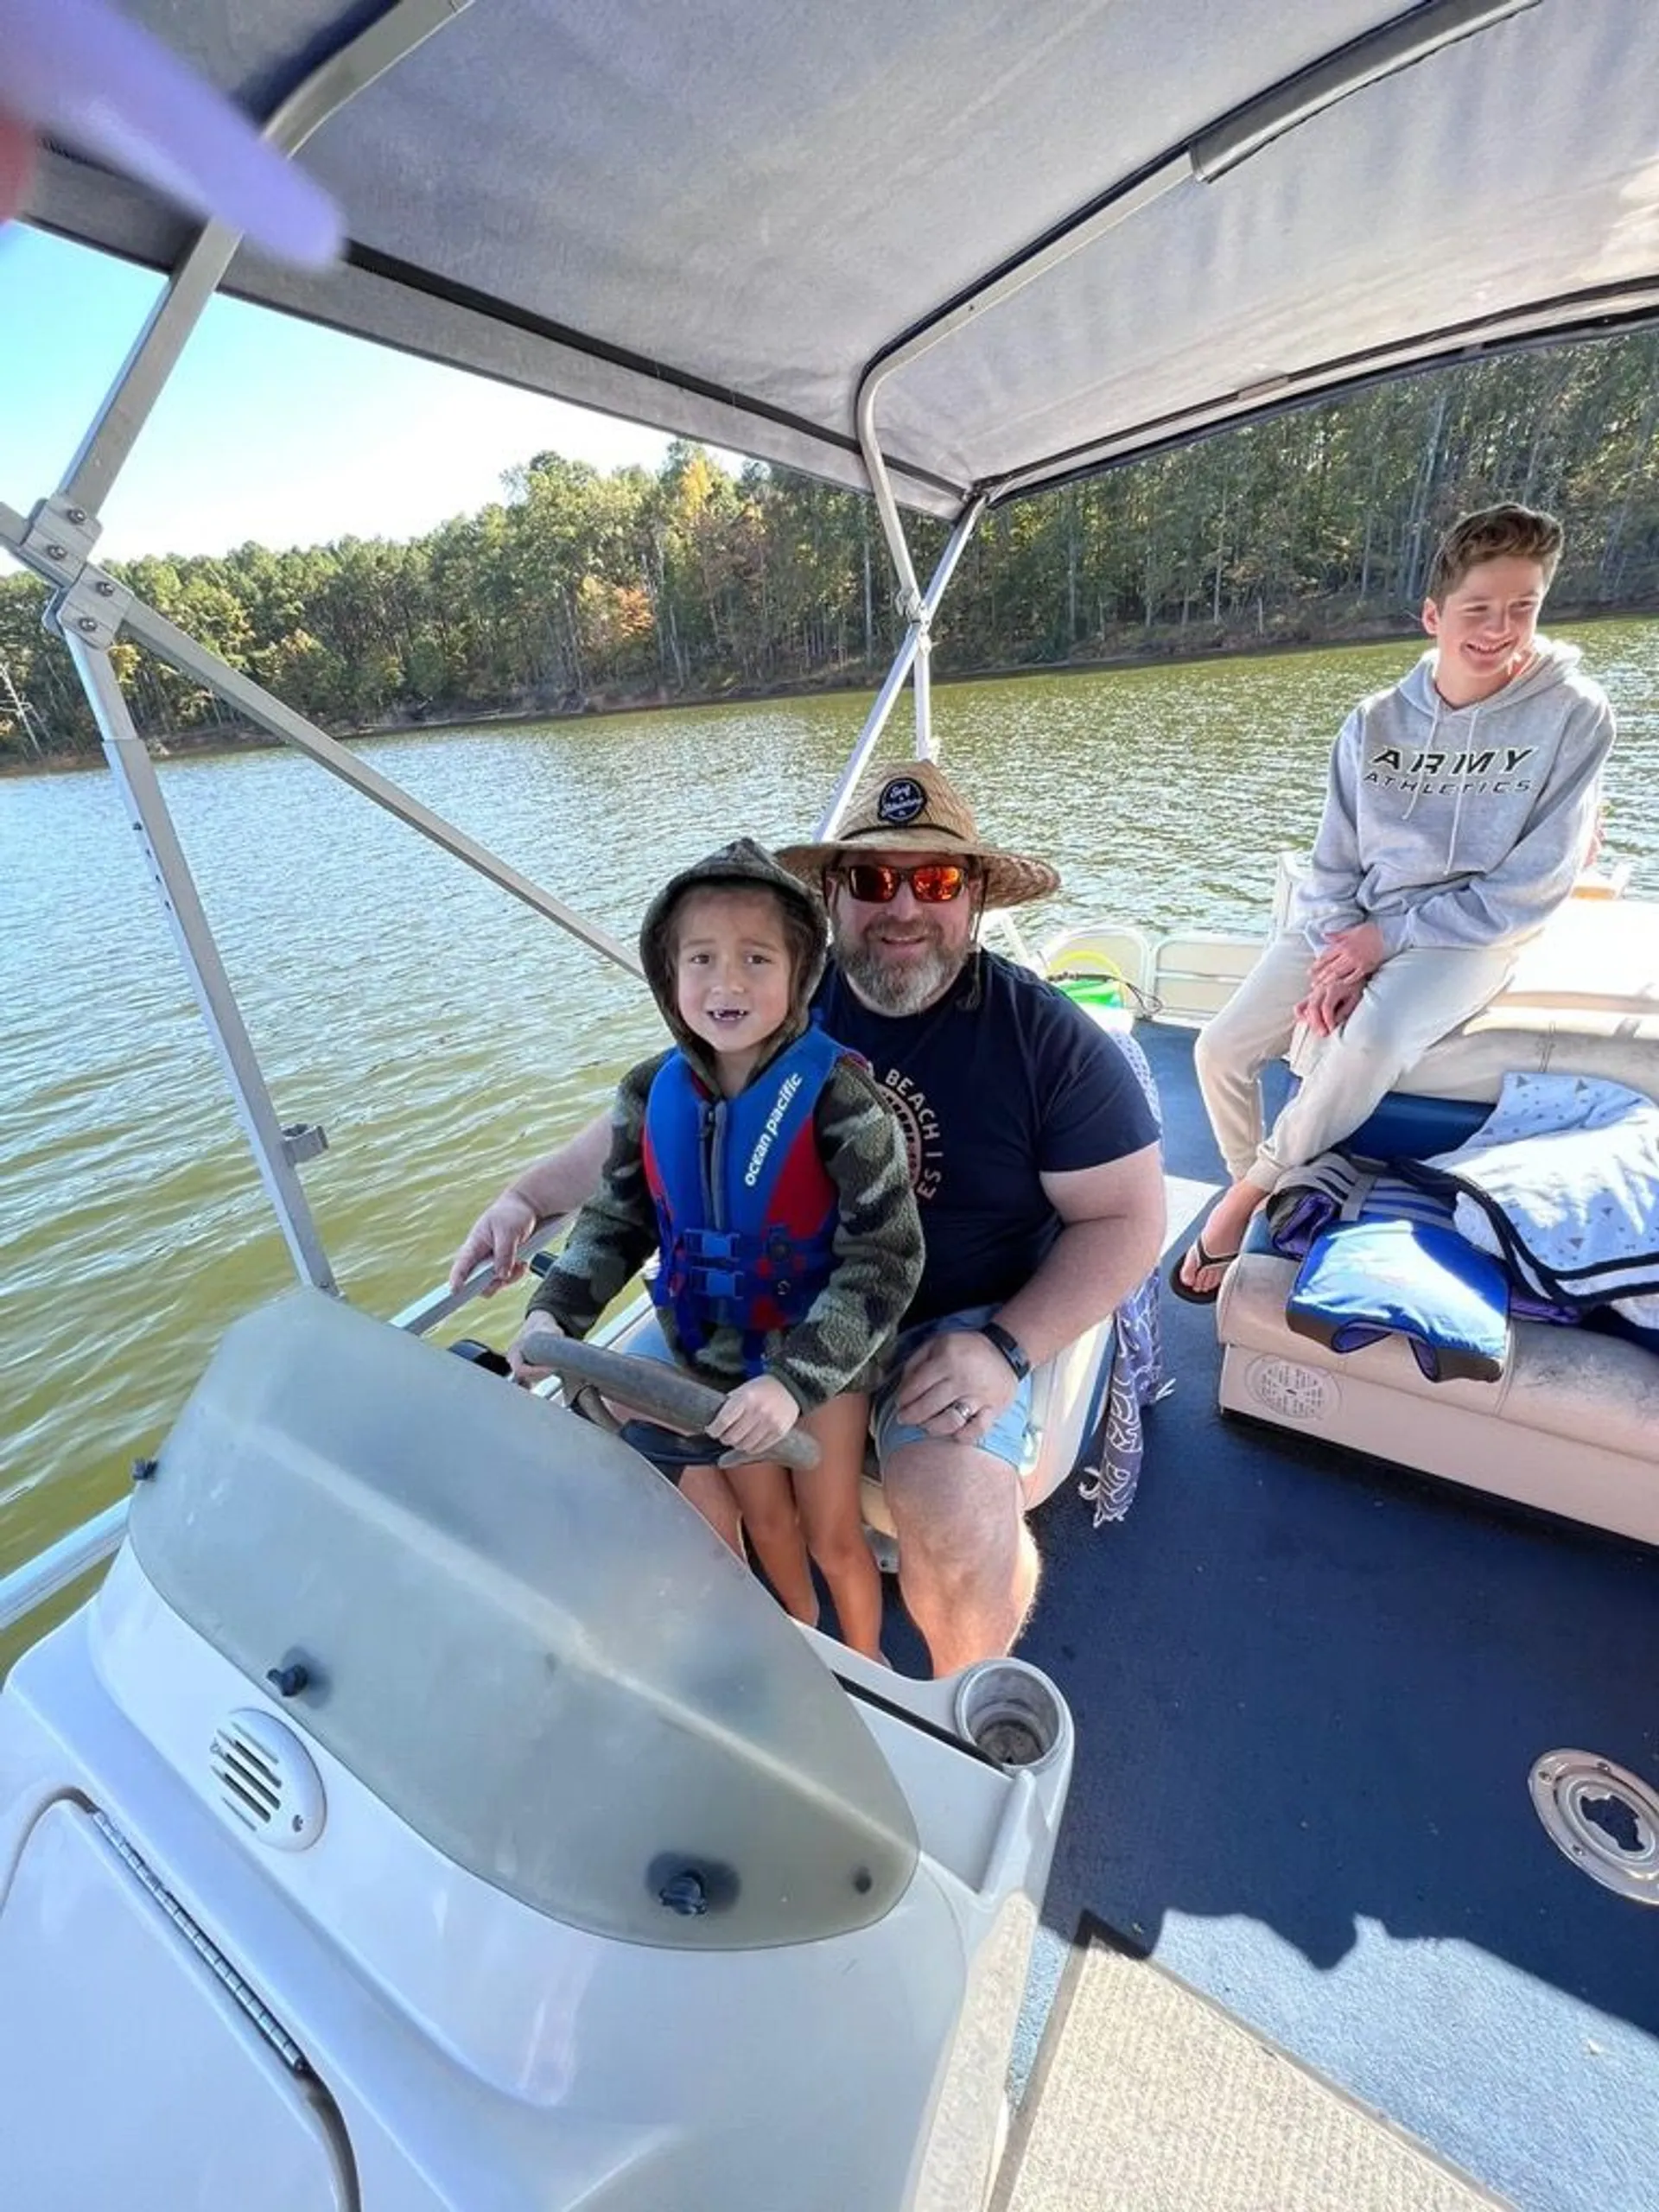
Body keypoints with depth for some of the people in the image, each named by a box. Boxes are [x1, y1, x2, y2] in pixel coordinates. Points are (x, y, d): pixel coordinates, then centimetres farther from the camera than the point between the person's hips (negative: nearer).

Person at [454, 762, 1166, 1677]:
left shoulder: (1047, 1037, -11)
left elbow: (1126, 1218, -8)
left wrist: (1007, 1348, -19)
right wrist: (526, 1197, -2)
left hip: (955, 1321, -3)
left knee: (958, 1518, -27)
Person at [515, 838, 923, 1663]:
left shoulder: (835, 1093, -27)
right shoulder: (652, 1092, -13)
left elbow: (884, 1259, -25)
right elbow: (618, 1218, 1)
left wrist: (794, 1378, -32)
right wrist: (555, 1310, -13)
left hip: (823, 1350, -4)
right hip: (713, 1351, 4)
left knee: (833, 1534, 14)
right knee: (763, 1518, 23)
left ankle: (863, 1662, 48)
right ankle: (802, 1630, 57)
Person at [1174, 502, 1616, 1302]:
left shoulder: (1575, 715, -5)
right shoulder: (1375, 720, 3)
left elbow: (1530, 889, -9)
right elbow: (1331, 865, 3)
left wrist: (1386, 939, -16)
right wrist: (1338, 958, -15)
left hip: (1468, 935, -3)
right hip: (1346, 926, 4)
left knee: (1367, 1044, -35)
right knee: (1220, 1049, -13)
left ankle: (1249, 1194, -13)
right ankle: (1259, 1199, 11)